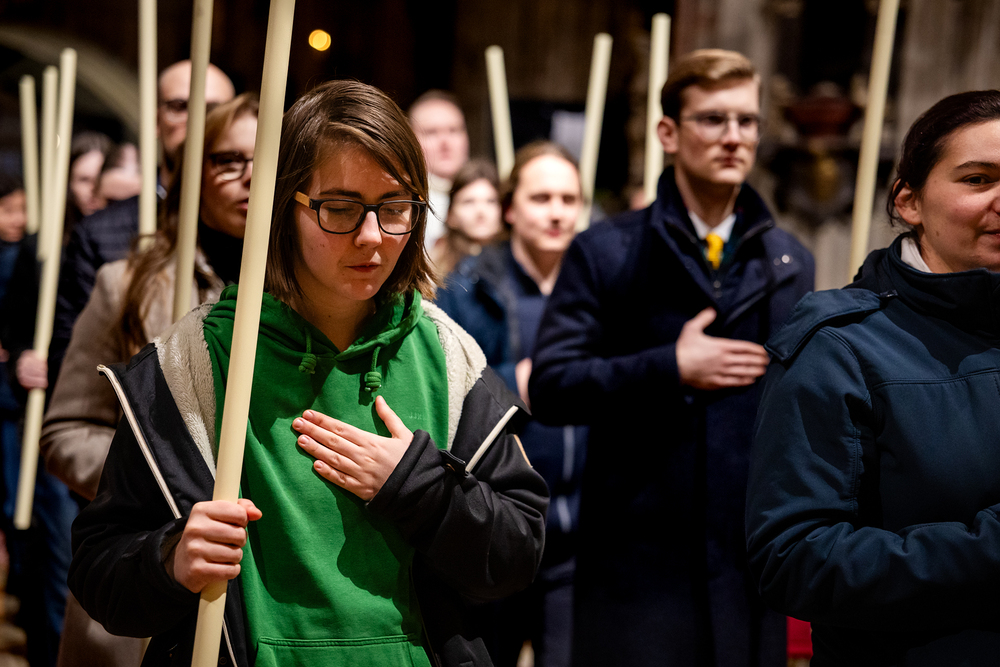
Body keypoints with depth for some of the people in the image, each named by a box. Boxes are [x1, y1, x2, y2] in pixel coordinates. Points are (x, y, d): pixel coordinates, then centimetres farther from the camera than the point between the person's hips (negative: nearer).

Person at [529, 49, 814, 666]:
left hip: (756, 562, 4)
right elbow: (549, 388, -8)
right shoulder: (605, 253, -1)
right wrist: (671, 368, -15)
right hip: (640, 563, -3)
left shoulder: (791, 262, 11)